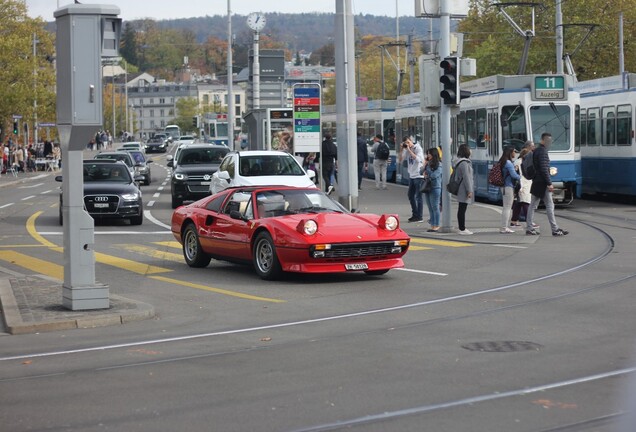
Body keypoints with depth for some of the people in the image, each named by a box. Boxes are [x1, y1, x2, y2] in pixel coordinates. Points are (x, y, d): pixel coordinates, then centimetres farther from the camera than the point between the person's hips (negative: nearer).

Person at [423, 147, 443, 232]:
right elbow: (424, 172, 16)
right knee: (430, 208, 9)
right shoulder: (428, 164, 12)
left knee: (435, 207, -3)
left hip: (435, 188, -7)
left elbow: (434, 175, -18)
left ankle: (436, 226, 3)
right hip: (427, 188, 7)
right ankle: (432, 225, 14)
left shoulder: (439, 165, -9)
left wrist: (427, 175, -1)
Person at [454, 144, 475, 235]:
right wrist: (469, 190, -17)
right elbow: (466, 177, -19)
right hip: (464, 190, -10)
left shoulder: (460, 161, 15)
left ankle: (461, 228, 17)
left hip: (461, 190, 10)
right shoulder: (464, 163, -17)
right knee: (462, 209, -7)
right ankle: (462, 229, -6)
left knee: (461, 209, 12)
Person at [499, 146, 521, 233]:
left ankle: (505, 227, 19)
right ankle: (504, 228, -5)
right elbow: (513, 174, -18)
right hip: (508, 187, -10)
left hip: (505, 186, 10)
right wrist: (521, 177, -2)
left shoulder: (503, 162, 13)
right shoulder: (508, 163, -16)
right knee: (507, 207, -6)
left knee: (507, 207, 15)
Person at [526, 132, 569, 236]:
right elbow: (544, 169, -21)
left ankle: (529, 228, 11)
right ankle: (555, 229, -2)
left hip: (536, 183, 10)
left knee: (533, 205, 9)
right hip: (542, 183, -10)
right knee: (550, 206, -5)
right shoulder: (543, 152, -15)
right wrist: (549, 183, -21)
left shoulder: (536, 151, 14)